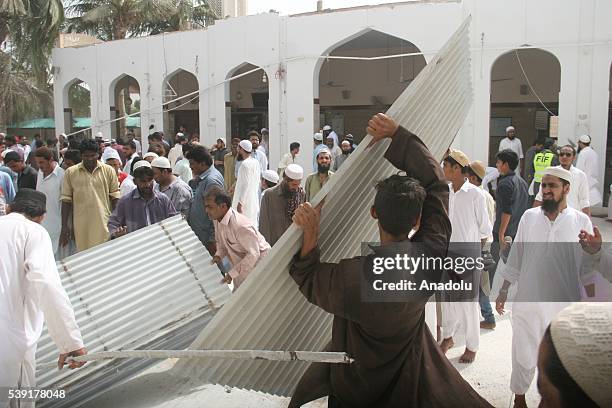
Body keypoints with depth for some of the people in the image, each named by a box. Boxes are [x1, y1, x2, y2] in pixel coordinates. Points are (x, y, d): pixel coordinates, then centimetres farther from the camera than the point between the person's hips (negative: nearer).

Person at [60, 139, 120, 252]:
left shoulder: (109, 171, 3)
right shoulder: (70, 172, 3)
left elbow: (115, 198, 6)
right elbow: (66, 201, 5)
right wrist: (64, 226, 2)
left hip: (104, 224, 0)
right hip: (81, 226, 0)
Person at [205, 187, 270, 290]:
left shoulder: (240, 226, -33)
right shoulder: (217, 219, -5)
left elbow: (253, 254, -29)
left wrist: (232, 273, -28)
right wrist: (219, 255, -10)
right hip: (241, 266, 8)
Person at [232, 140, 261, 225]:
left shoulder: (245, 164, -18)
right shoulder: (256, 162, 9)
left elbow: (246, 185, -21)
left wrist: (240, 203, -19)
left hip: (245, 203, -9)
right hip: (254, 201, 9)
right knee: (252, 224, 14)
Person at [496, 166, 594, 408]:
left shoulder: (581, 222, -4)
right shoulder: (529, 217, 0)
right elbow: (515, 257, 6)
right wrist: (503, 291, 7)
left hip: (564, 304, -1)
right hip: (527, 300, 1)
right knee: (523, 354, 11)